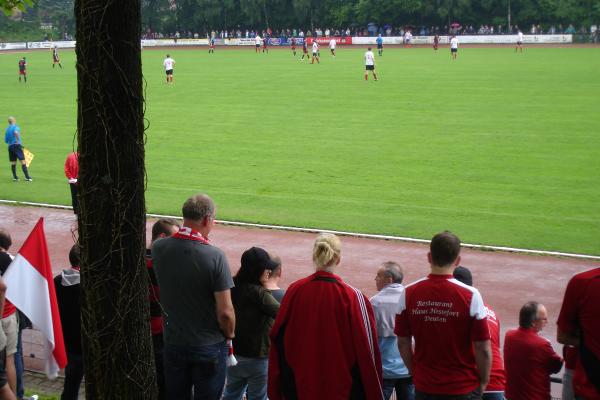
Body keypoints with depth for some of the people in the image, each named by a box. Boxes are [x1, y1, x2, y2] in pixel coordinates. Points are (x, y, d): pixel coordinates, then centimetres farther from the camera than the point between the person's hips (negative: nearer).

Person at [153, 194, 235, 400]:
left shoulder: (158, 248, -9)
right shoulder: (215, 256, -22)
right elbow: (225, 312, -19)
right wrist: (230, 334, 1)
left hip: (173, 343, 4)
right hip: (209, 347, -4)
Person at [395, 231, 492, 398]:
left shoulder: (408, 294, -5)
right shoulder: (470, 296, -13)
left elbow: (403, 343, 2)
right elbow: (483, 348, -11)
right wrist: (483, 382, 3)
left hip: (424, 387, 2)